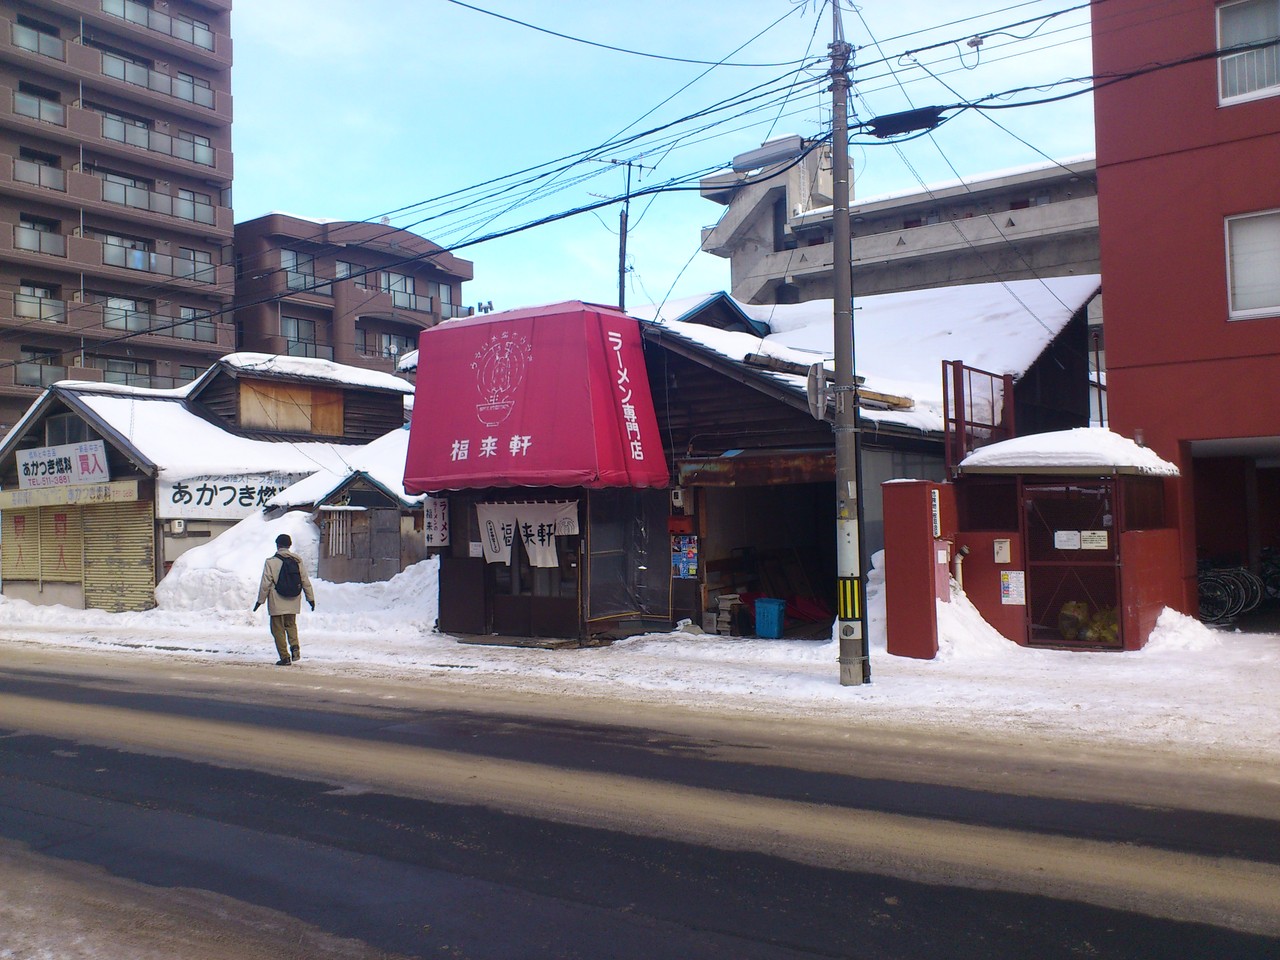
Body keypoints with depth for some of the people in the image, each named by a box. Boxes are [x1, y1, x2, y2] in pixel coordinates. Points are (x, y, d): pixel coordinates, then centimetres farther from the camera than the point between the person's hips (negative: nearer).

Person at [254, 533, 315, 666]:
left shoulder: (270, 562, -9)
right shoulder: (298, 560, 2)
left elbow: (265, 584, -7)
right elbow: (305, 581, 5)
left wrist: (260, 600, 4)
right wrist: (310, 598, 13)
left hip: (277, 602, -4)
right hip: (293, 601, 4)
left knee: (278, 629, 5)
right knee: (291, 624, 21)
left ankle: (285, 656, 2)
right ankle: (295, 646, -3)